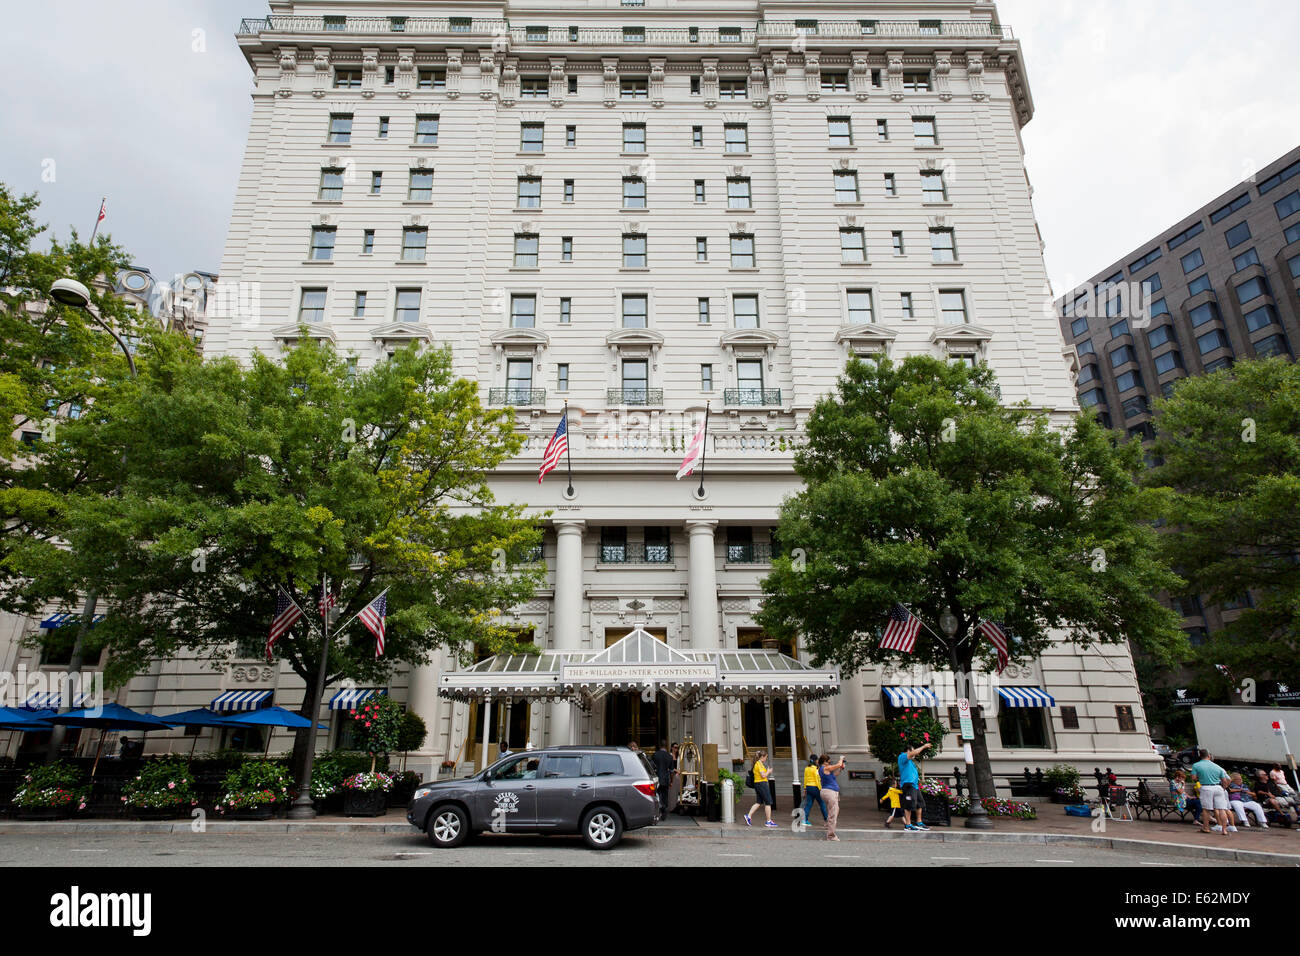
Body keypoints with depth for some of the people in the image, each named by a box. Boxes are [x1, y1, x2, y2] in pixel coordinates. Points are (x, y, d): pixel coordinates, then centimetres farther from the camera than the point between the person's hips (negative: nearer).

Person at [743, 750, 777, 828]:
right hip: (762, 783, -9)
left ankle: (748, 816, 4)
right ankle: (769, 822, 2)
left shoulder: (756, 764, 15)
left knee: (758, 802, 12)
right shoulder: (760, 764, -15)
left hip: (756, 783, 9)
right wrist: (768, 771, -3)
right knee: (768, 802, -1)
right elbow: (763, 775, -20)